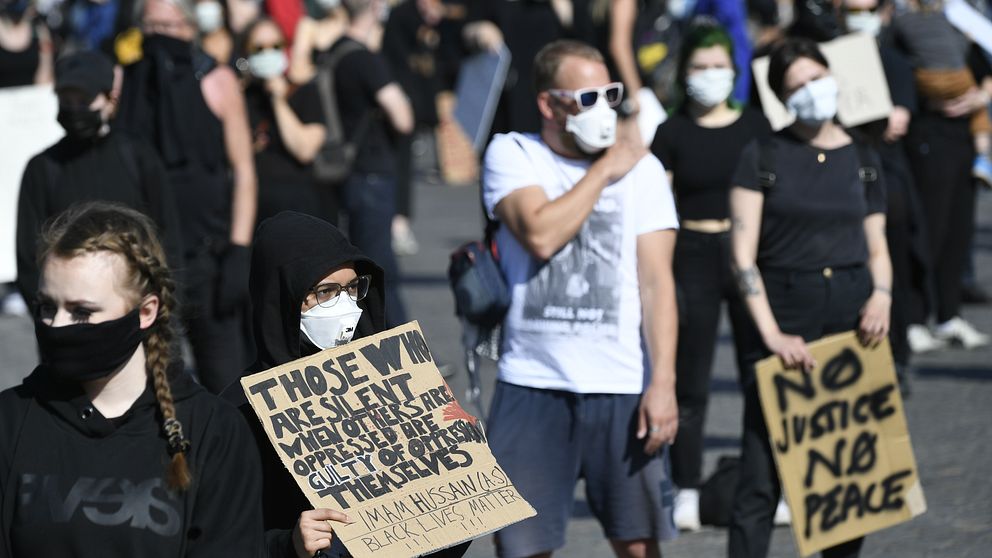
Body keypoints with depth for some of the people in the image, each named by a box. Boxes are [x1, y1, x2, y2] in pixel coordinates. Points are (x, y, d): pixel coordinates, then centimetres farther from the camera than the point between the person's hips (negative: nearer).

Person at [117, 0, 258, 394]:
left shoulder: (216, 83, 2)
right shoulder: (124, 82, 6)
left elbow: (243, 169, 1)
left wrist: (239, 251, -7)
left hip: (208, 244, -2)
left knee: (223, 374, -2)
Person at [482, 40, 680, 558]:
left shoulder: (641, 167, 5)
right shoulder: (512, 154, 3)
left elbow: (656, 282, 1)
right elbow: (541, 235, -15)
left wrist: (663, 383, -8)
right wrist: (603, 172, -4)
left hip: (622, 388, 1)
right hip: (531, 383, 0)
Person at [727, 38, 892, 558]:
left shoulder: (862, 159, 11)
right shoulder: (763, 155, 0)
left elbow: (877, 248, 16)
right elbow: (743, 253, -5)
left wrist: (881, 295, -6)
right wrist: (771, 334, -13)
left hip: (852, 318, 4)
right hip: (784, 315, -3)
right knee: (761, 475, -8)